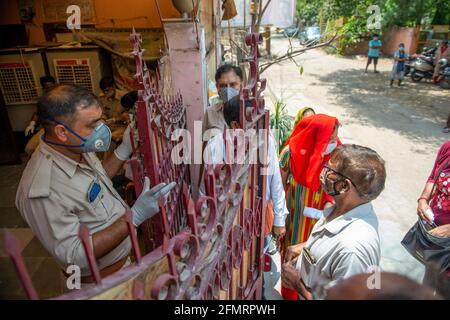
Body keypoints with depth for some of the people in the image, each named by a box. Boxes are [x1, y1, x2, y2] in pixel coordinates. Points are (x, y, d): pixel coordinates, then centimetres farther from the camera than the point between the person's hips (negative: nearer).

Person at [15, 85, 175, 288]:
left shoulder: (77, 149, -11)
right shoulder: (43, 190, -36)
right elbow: (75, 256, -30)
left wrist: (124, 150, -6)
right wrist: (135, 216, -37)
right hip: (101, 279, -7)